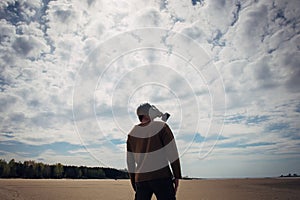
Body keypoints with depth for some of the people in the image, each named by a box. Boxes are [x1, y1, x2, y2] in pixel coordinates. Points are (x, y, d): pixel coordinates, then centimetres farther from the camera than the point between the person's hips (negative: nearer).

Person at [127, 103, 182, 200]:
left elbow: (130, 162, 9)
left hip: (141, 180, 5)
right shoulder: (161, 127, -6)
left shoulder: (132, 133, 6)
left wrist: (134, 184, 17)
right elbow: (172, 154, -9)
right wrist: (177, 176, 0)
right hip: (161, 177, -4)